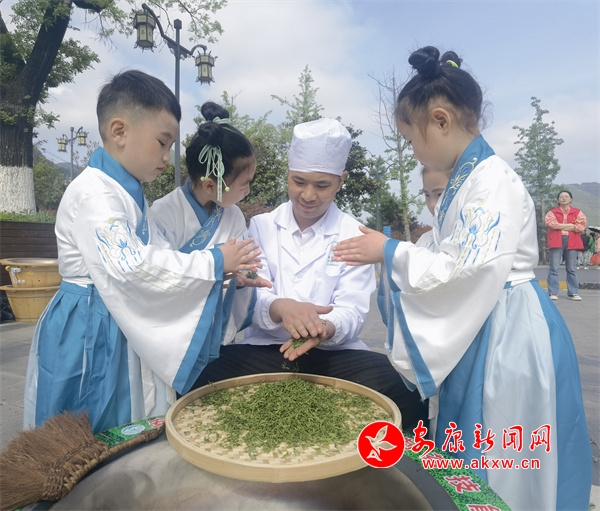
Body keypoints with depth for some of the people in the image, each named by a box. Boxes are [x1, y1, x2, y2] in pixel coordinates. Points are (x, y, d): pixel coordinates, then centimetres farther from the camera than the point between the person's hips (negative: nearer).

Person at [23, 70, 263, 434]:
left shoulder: (131, 194, 10)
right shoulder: (93, 193, -19)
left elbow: (157, 258, 8)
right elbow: (129, 267, -29)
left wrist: (224, 271, -5)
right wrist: (213, 263, -22)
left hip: (128, 333, 9)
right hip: (89, 338, -8)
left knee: (132, 437, 17)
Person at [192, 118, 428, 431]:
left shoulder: (355, 236, 3)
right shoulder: (260, 226, 6)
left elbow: (352, 311, -4)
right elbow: (250, 295, -4)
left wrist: (325, 329, -29)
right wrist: (281, 308, -29)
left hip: (333, 353, 1)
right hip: (264, 349, 1)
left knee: (405, 395, -26)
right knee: (206, 386, -30)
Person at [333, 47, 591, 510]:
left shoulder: (494, 180, -18)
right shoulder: (464, 180, 10)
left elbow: (472, 273, -25)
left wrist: (391, 253, -18)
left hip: (508, 335, -9)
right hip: (478, 332, 9)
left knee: (502, 466, 8)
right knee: (470, 462, 20)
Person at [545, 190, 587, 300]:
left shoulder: (578, 212, 14)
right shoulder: (552, 212, 10)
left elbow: (581, 226, 0)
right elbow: (552, 224, -8)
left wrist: (560, 226, -5)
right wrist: (571, 225, -4)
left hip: (572, 243, 2)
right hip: (556, 242, -2)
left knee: (572, 269, 5)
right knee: (554, 268, -6)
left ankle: (573, 293, 11)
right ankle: (553, 293, -3)